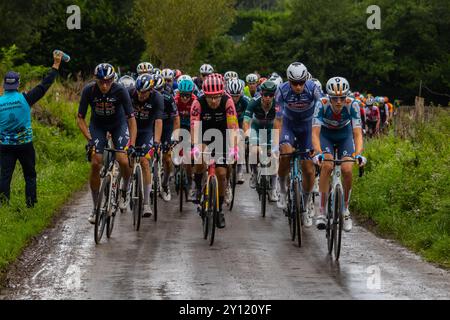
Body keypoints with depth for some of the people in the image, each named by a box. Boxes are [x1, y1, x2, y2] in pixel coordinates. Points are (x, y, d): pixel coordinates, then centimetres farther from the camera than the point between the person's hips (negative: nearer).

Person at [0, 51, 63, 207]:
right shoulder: (25, 99, -11)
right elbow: (44, 86, -8)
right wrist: (56, 65, -2)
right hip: (25, 144, -1)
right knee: (30, 175, 11)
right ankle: (31, 204, 11)